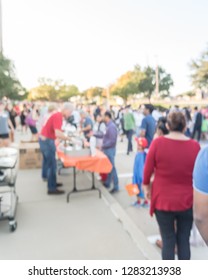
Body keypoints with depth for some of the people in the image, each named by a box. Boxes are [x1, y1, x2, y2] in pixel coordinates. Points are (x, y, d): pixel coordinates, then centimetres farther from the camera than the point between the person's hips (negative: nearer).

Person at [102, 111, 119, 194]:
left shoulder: (111, 126, -20)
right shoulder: (108, 125, 9)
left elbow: (112, 140, -25)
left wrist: (103, 146, -18)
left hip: (110, 150, -9)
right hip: (107, 149, 9)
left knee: (112, 167, -3)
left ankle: (116, 186, 5)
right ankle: (107, 183, 30)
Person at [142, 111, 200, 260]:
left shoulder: (158, 143, -14)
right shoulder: (195, 146, -8)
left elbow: (148, 169, -6)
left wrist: (146, 186, 12)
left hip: (163, 199, -1)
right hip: (187, 201, 2)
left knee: (168, 240, 13)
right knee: (184, 240, 16)